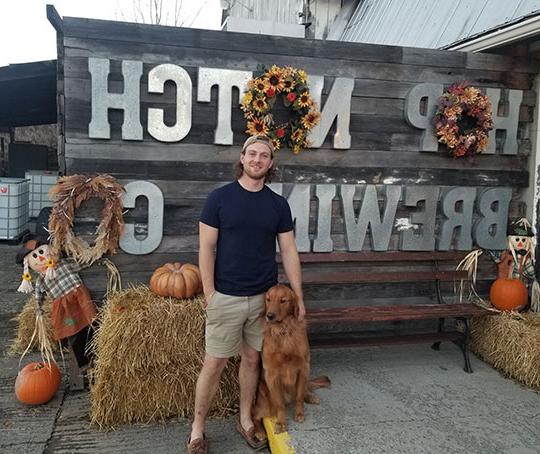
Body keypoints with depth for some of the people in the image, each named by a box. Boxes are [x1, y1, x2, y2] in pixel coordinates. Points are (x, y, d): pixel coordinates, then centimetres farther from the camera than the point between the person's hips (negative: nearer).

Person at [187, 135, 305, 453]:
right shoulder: (220, 197, -6)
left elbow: (289, 252, 4)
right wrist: (209, 294, -10)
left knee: (252, 359, 14)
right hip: (226, 297, -3)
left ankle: (246, 421, 32)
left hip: (265, 297, 3)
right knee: (215, 364, 4)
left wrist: (298, 297, 2)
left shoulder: (278, 204, 2)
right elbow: (206, 248, -6)